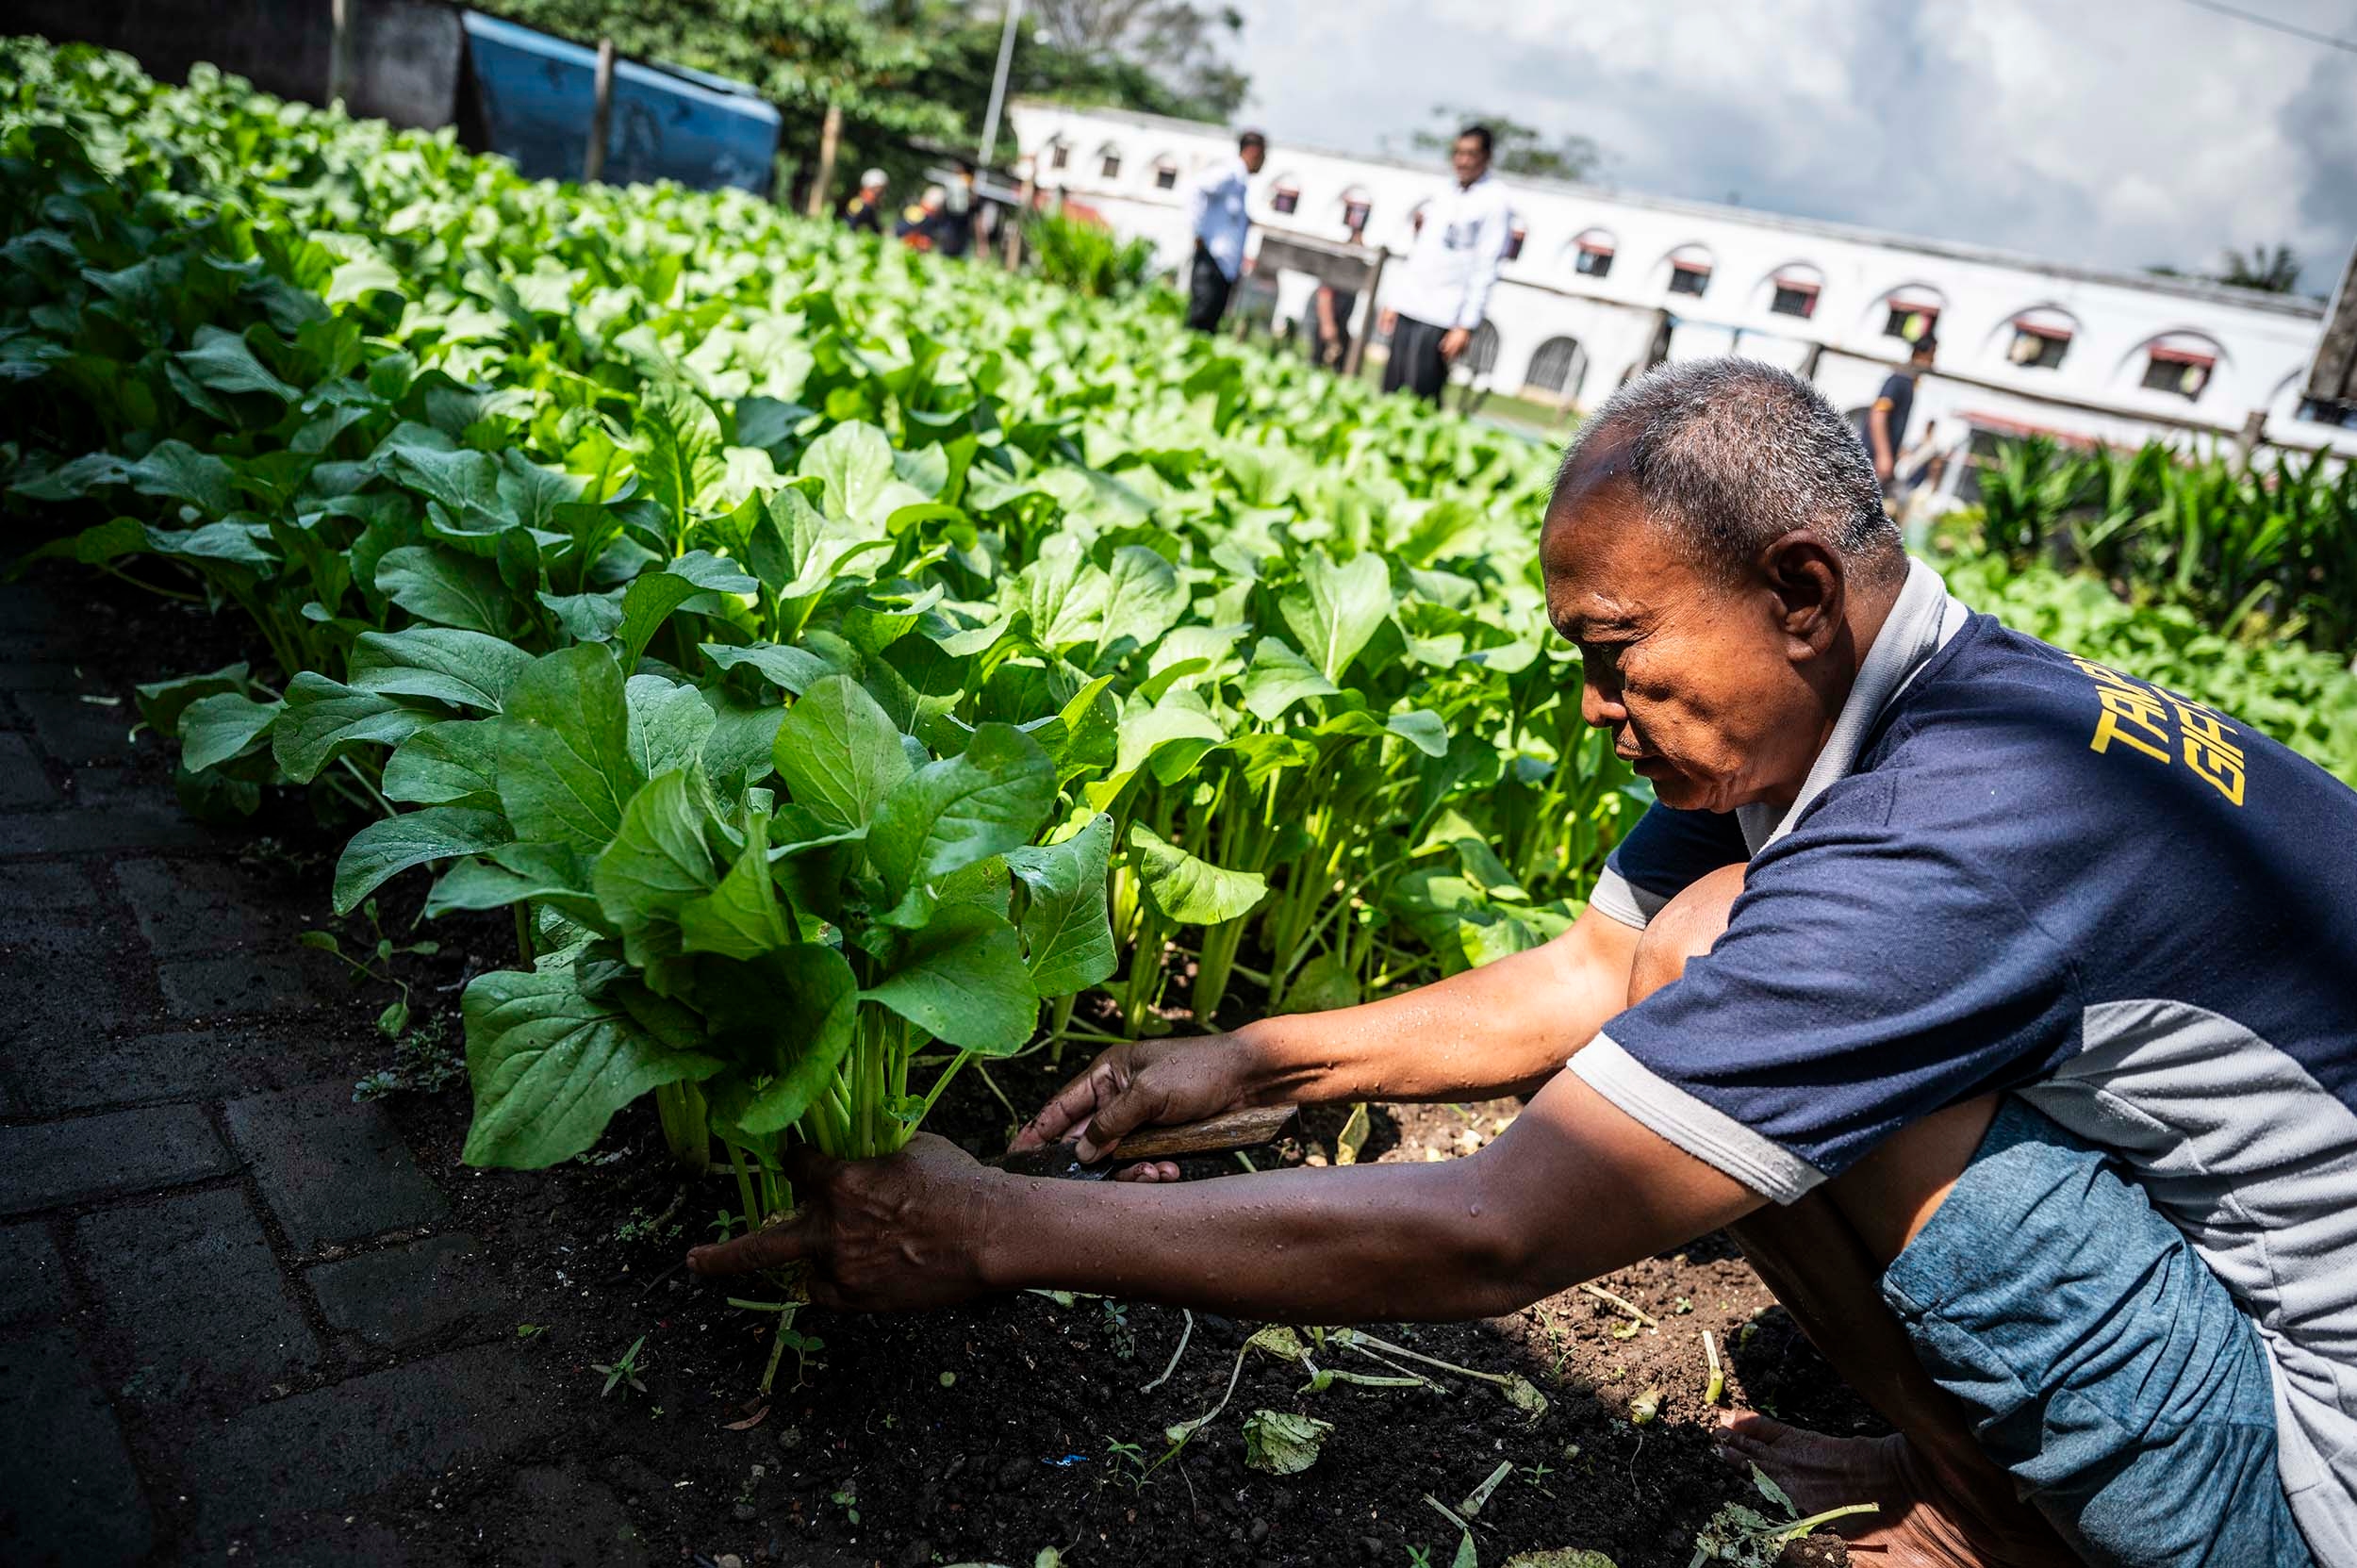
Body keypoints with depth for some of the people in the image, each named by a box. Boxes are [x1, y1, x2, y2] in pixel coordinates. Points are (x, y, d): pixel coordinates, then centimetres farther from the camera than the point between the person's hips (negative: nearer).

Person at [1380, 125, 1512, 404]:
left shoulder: (1494, 201, -5)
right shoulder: (1445, 196, 16)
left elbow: (1486, 269, -10)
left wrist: (1466, 326, -15)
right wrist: (1395, 301, 18)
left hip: (1440, 319, -7)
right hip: (1408, 311, 7)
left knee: (1419, 399, -11)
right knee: (1390, 394, 6)